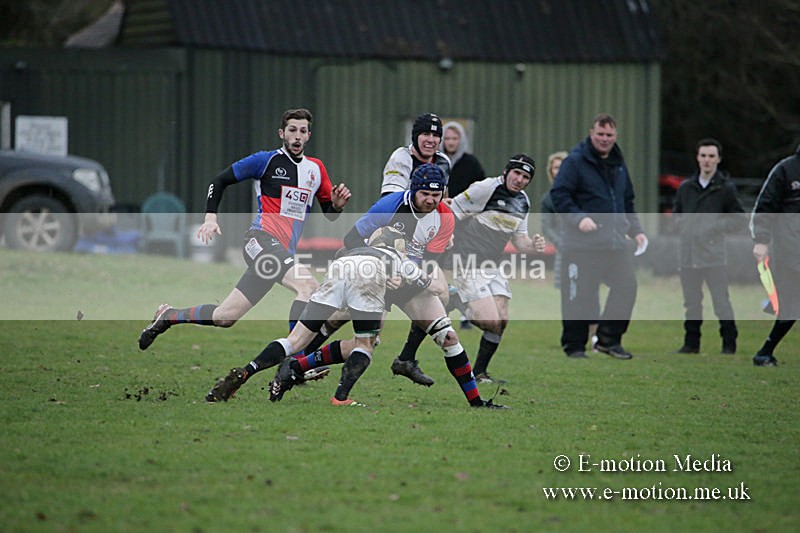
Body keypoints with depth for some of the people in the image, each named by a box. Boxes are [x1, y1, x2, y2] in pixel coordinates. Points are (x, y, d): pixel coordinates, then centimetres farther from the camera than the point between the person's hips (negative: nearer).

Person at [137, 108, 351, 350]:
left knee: (225, 317, 5)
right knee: (308, 284, -31)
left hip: (284, 252, 6)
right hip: (262, 238, -6)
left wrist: (337, 205, -1)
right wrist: (210, 216, -5)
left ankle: (167, 315, 28)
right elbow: (220, 180, 6)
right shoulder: (266, 160, 0)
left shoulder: (316, 168, 16)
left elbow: (328, 215, 21)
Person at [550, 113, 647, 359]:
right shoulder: (575, 161, -5)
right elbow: (559, 194, -10)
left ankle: (608, 339, 6)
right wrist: (579, 218, -21)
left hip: (616, 242, 6)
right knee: (579, 296, -3)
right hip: (581, 244, -6)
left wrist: (635, 230, 17)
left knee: (627, 285, -5)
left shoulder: (618, 164, 17)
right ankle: (574, 345, 9)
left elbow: (628, 201, 27)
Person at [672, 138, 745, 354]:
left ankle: (729, 343, 2)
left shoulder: (726, 188, 1)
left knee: (721, 302, -7)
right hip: (688, 254, 4)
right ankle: (691, 342, 16)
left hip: (714, 254, -4)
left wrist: (716, 227, -8)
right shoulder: (685, 188, 12)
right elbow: (676, 215, 23)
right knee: (691, 302, 8)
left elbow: (739, 221, 3)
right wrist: (684, 226, 3)